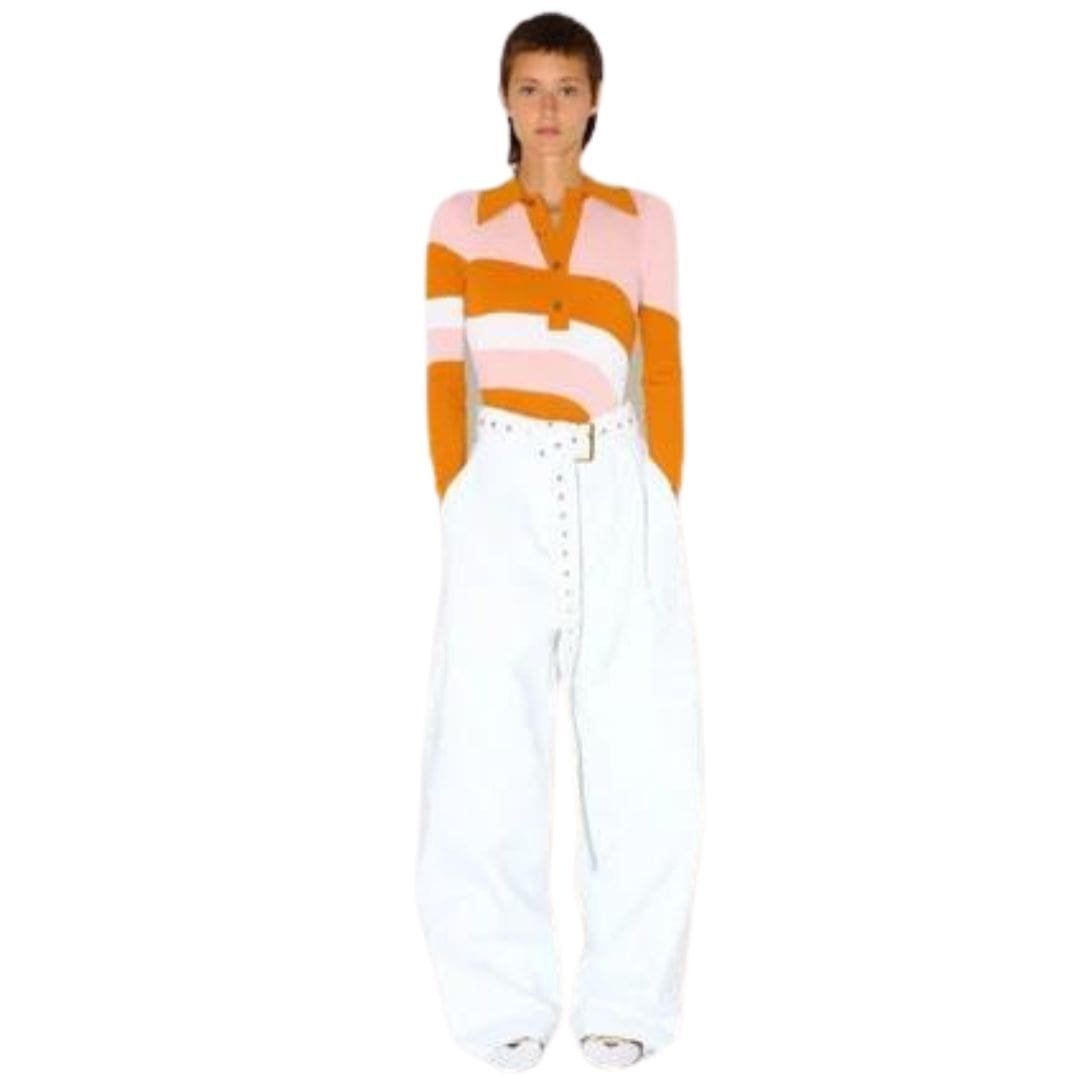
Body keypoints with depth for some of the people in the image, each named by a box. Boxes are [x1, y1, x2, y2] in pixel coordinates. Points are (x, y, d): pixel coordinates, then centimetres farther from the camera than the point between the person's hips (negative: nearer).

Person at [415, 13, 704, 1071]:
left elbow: (663, 377, 9)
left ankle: (625, 999, 16)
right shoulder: (460, 219, 10)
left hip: (619, 495, 1)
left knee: (642, 755, 1)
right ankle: (506, 1000, 14)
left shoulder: (643, 218, 12)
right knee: (486, 752, 0)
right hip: (502, 496, 0)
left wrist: (662, 508, 2)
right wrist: (456, 510, -1)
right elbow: (443, 379, 6)